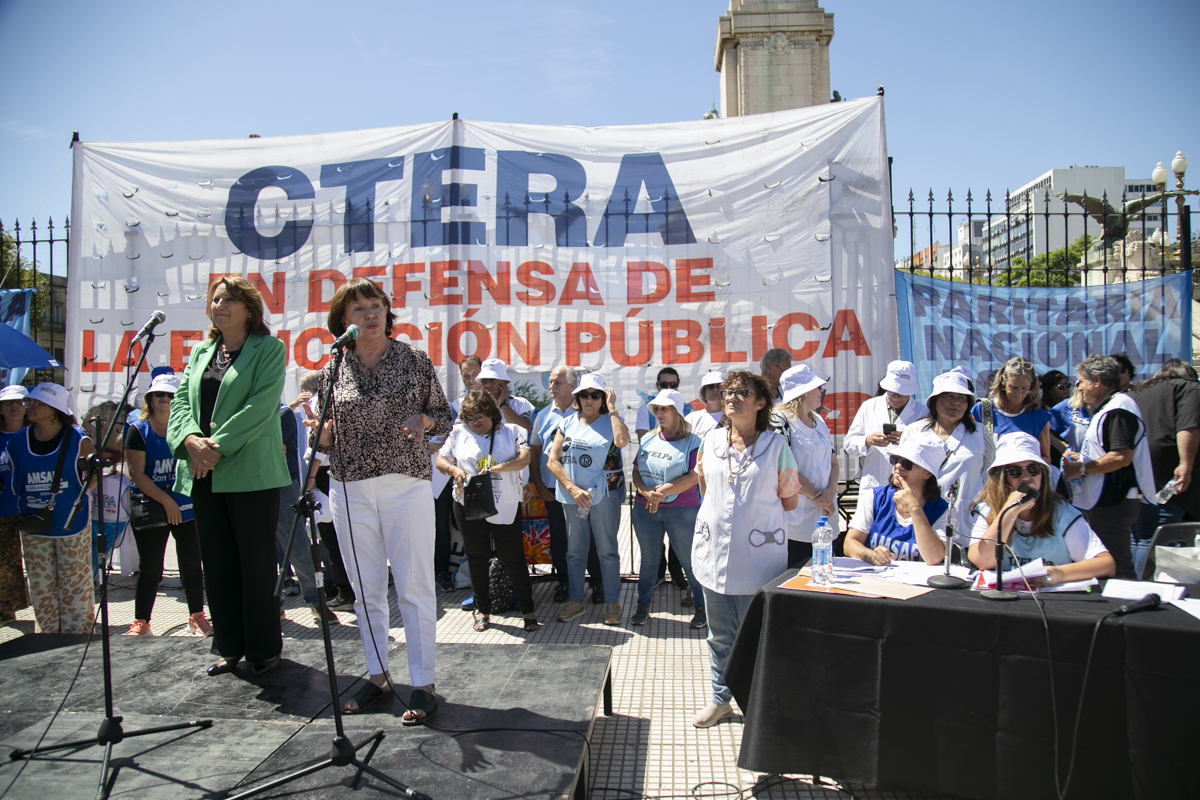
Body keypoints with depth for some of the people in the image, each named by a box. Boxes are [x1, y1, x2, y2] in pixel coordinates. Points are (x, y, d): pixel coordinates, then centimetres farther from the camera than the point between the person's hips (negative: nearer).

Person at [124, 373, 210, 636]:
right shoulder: (138, 430, -3)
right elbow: (136, 474, -10)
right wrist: (166, 501, -15)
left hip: (187, 508, 2)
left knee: (191, 564, 8)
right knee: (150, 568, 3)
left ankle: (196, 616, 21)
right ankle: (141, 622, 16)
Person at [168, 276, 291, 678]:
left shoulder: (269, 348, -1)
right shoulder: (201, 352, 17)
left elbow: (261, 405, -13)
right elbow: (180, 402, 9)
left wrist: (219, 445, -18)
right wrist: (191, 440, -11)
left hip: (250, 473, -6)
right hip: (203, 475, 6)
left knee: (256, 564, 1)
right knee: (217, 565, 11)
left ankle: (264, 648, 13)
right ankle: (230, 646, 24)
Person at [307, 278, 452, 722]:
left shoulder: (415, 359, 3)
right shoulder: (333, 372, 9)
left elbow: (444, 416, 8)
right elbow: (325, 441, 12)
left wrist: (425, 421, -13)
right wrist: (321, 430, -10)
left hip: (407, 486, -3)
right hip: (350, 491, 3)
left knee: (414, 588, -2)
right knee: (366, 590, 10)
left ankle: (422, 685, 7)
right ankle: (377, 676, 25)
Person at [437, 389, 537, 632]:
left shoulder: (511, 432, 4)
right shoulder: (459, 433, 8)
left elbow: (524, 458, -10)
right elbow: (440, 459, 10)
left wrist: (497, 468, -24)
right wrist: (454, 469, -11)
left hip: (505, 508, -2)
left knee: (512, 558, 0)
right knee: (477, 559, 12)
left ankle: (528, 609, 14)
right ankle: (482, 610, 27)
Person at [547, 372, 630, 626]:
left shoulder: (610, 421, 1)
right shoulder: (567, 423, 8)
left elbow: (622, 441, -24)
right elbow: (553, 461, 3)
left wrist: (612, 409, -14)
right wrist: (572, 488, -9)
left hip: (604, 495, -3)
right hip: (571, 496, 3)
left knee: (607, 550, 4)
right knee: (574, 551, 12)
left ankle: (612, 603, 16)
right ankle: (575, 601, 25)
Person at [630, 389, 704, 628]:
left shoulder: (692, 442, -6)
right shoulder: (647, 439, 10)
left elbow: (693, 477, -14)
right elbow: (636, 471, 7)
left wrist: (663, 491, -19)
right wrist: (645, 492, -12)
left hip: (682, 511, -4)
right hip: (645, 510, 4)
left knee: (689, 560, 3)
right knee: (648, 559, 14)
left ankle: (701, 607, 19)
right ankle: (643, 605, 27)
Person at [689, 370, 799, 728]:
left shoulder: (776, 445, -3)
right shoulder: (711, 440, 8)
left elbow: (789, 501, 2)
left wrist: (756, 511, -1)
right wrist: (701, 474, 8)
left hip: (758, 554, -3)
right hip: (714, 548, 4)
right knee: (719, 634, 14)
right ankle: (720, 698, 29)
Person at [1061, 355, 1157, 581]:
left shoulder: (1119, 408, -16)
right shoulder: (1109, 407, 19)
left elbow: (1122, 457, -26)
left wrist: (1082, 469, -16)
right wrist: (1081, 458, 14)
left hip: (1111, 505, -11)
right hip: (1105, 502, 11)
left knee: (1116, 568, -8)